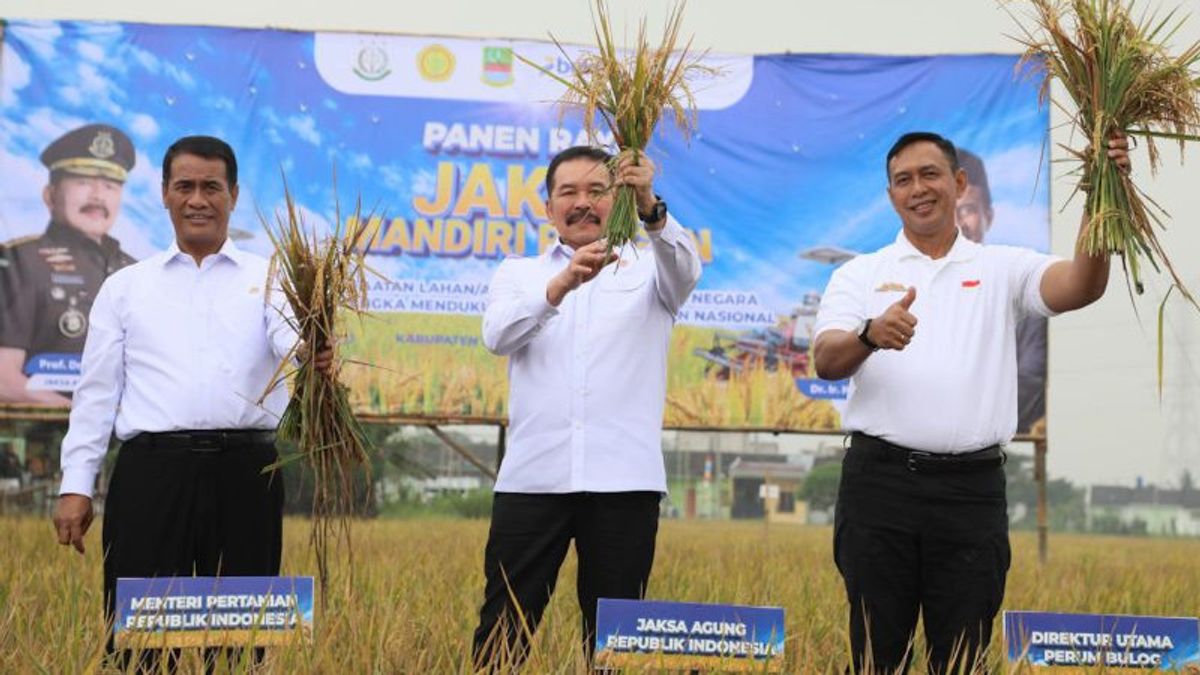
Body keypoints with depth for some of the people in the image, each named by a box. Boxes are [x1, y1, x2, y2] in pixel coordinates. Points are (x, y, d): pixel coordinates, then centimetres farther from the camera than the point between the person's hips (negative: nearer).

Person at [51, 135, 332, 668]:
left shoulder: (269, 279, 11)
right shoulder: (125, 287, 14)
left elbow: (292, 340, -9)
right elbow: (97, 391, 11)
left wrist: (314, 355, -34)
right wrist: (76, 485, 2)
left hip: (244, 471, 0)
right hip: (152, 470, 0)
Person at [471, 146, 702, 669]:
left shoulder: (647, 273, 13)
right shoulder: (519, 273, 15)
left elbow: (686, 268, -11)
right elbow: (497, 336, -6)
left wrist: (650, 209, -32)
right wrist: (561, 284, -24)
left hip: (624, 480, 0)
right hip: (533, 476, 1)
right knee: (503, 626, -2)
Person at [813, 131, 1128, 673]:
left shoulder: (1003, 269, 9)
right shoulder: (860, 275, 8)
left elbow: (1081, 288, -9)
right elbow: (826, 361, -6)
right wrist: (871, 335, -29)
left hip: (972, 488, 0)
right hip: (879, 482, 0)